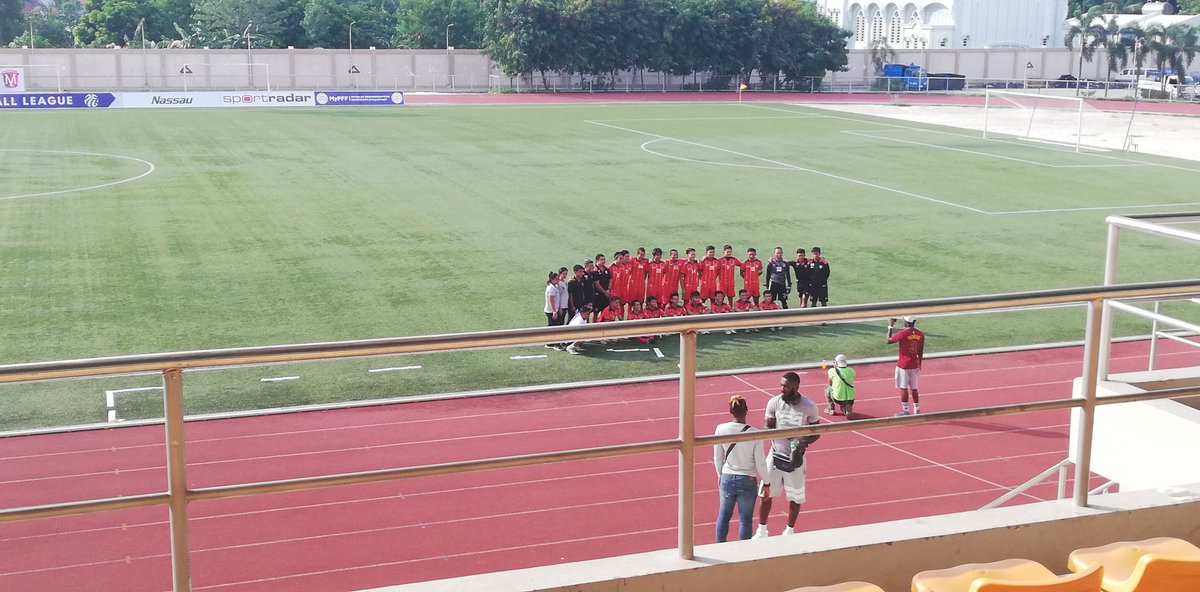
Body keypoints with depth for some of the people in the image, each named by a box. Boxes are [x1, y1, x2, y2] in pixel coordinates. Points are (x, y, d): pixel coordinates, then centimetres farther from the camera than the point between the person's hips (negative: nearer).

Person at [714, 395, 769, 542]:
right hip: (748, 481, -2)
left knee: (724, 514, 21)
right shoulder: (754, 434, -17)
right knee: (745, 519, 10)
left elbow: (717, 458, 1)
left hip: (727, 479, 3)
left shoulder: (721, 429, -11)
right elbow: (760, 463, -9)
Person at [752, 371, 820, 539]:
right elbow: (768, 429, -6)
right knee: (765, 494, 5)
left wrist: (805, 442, -22)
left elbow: (816, 432, -1)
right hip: (776, 455, 1)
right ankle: (762, 531, 22)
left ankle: (789, 532, 31)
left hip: (796, 458, -1)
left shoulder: (809, 407, -11)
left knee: (795, 498, 10)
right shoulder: (774, 403, -9)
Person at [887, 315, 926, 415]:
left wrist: (890, 326, 4)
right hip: (914, 365, 5)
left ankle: (905, 411, 3)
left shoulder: (903, 333, -16)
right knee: (914, 388, 12)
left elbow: (889, 340, -4)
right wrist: (919, 365, 19)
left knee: (903, 388, 1)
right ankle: (917, 411, 17)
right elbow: (921, 352, 9)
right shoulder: (920, 334, 2)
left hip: (903, 365, -5)